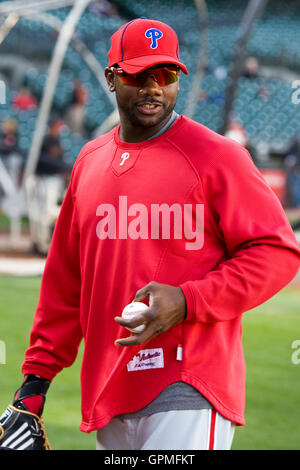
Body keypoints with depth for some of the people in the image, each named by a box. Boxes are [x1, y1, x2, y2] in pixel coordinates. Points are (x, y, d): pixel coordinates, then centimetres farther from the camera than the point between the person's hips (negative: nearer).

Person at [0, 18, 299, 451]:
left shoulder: (216, 156, -4)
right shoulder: (90, 162, 14)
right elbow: (64, 280, 18)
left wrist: (187, 301, -17)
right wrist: (37, 375, 14)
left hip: (188, 394, -6)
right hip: (108, 395, 6)